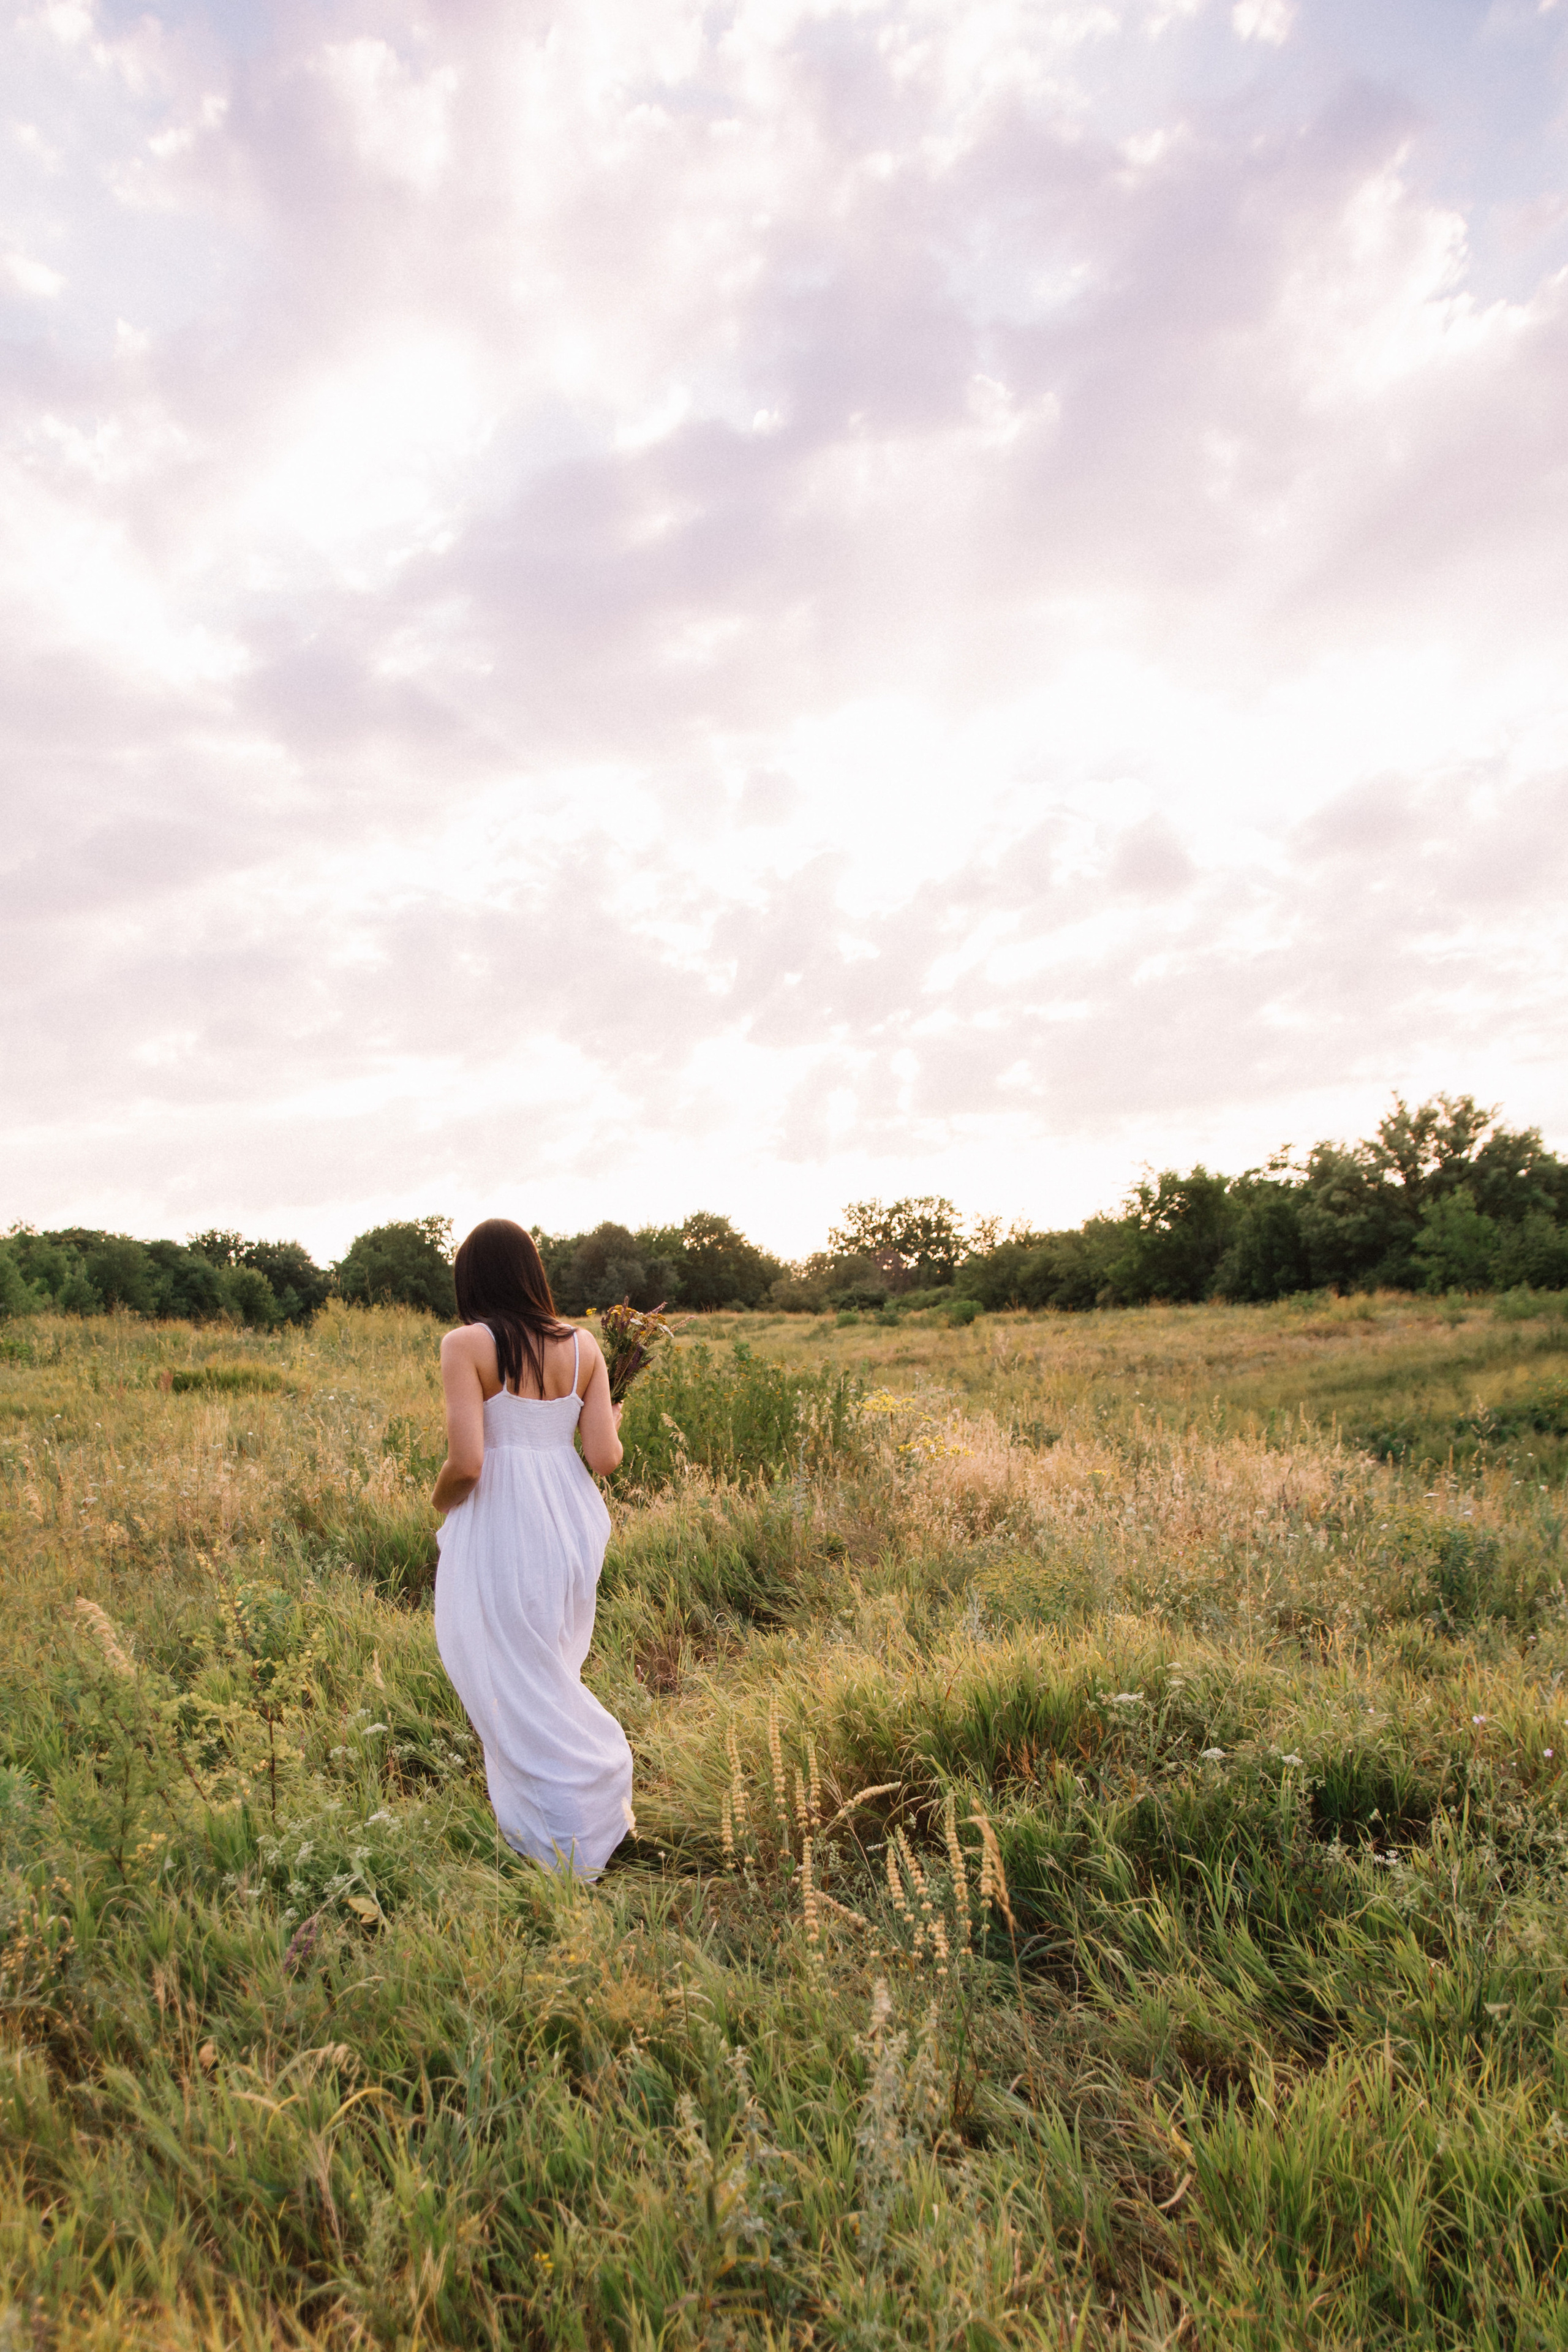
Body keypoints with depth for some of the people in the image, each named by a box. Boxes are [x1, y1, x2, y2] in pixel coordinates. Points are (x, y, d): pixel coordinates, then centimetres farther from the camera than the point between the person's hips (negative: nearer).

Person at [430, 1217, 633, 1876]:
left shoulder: (466, 1345, -13)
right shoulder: (583, 1345, 0)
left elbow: (467, 1460, -20)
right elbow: (604, 1457, -3)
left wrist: (440, 1498, 1)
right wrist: (612, 1423, 18)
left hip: (502, 1528, -5)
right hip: (571, 1519, 5)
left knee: (516, 1687, 11)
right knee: (547, 1670, 26)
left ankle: (568, 1837, 19)